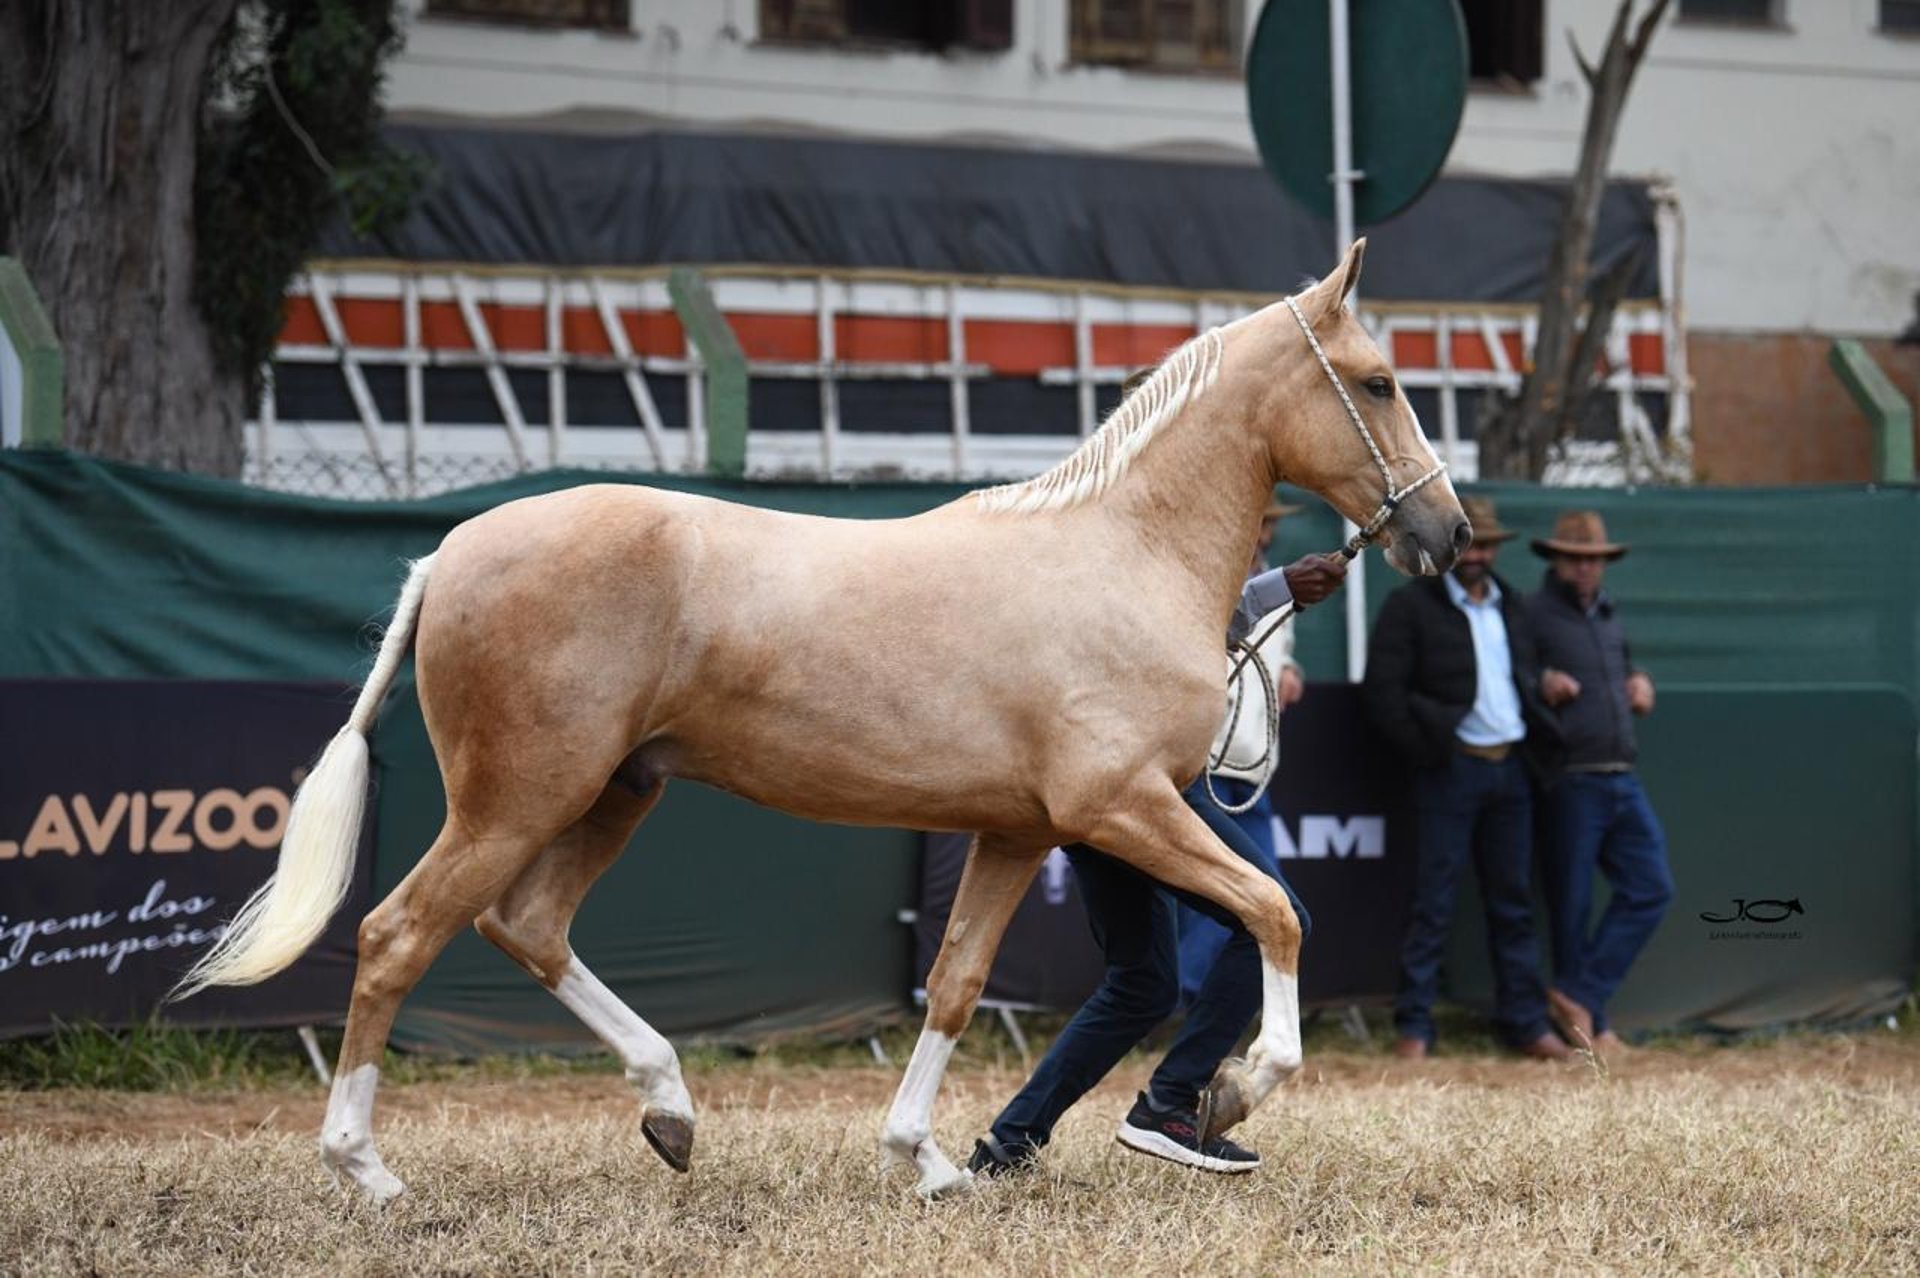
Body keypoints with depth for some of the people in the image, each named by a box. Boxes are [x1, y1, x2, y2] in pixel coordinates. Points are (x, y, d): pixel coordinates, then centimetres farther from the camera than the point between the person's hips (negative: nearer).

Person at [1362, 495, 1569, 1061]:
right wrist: (1427, 750, -11)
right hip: (1452, 769, -6)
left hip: (1510, 766, 6)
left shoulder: (1511, 606, 16)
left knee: (1512, 901, 8)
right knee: (1434, 902, -6)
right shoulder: (1411, 605, -3)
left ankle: (1525, 1022, 12)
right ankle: (1414, 1028, -4)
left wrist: (1540, 743, 11)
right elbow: (1384, 690, -7)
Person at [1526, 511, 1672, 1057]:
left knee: (1650, 888, 0)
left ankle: (1578, 995, 4)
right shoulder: (1532, 614, -3)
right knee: (1571, 904, -1)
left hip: (1621, 781, 7)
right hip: (1569, 782, -7)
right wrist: (1539, 684, -21)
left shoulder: (1607, 616, 19)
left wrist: (1641, 685, 13)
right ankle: (1590, 1026, 8)